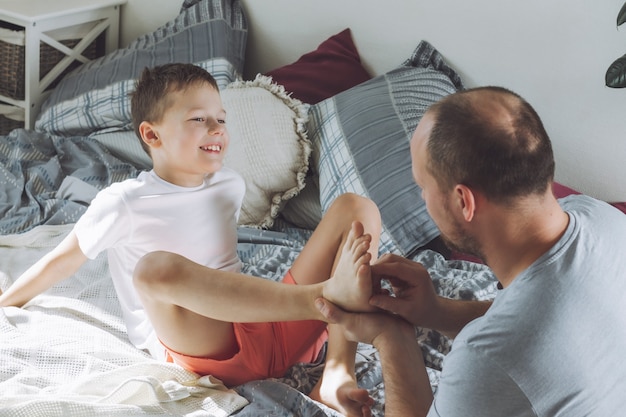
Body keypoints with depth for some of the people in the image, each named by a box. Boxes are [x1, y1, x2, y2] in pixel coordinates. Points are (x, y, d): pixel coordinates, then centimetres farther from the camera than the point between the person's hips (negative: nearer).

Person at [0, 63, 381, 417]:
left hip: (277, 332, 6)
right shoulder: (125, 203, -3)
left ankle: (338, 373, -24)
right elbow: (60, 262, 9)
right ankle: (328, 296, -38)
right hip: (202, 348, -5)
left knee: (357, 207, -5)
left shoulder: (231, 185, 12)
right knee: (155, 267, -37)